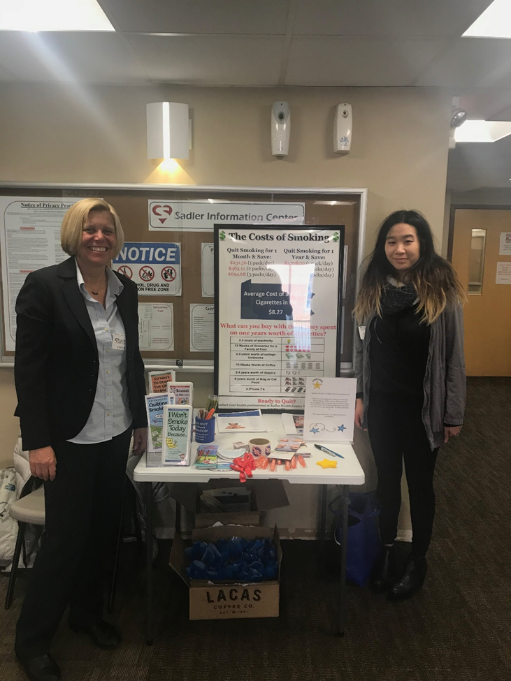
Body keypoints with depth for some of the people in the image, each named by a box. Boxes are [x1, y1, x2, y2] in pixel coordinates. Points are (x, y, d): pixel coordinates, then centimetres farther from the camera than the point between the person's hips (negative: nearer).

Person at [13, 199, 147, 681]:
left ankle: (87, 613, 41)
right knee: (66, 536, 5)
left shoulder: (126, 290, 5)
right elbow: (28, 368, -13)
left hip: (115, 434, 5)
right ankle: (31, 640, 30)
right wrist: (37, 442, -15)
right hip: (70, 438, -5)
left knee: (103, 528, 16)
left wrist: (140, 420, 13)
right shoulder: (44, 285, -12)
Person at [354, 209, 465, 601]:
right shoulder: (374, 288, -1)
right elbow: (362, 347, 5)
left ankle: (418, 560, 35)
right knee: (387, 478, 17)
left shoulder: (442, 289, -10)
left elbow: (454, 356, -8)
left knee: (420, 482, 13)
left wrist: (454, 413, -7)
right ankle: (388, 550, 38)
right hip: (382, 403, 3)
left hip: (423, 405, -3)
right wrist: (360, 397, 4)